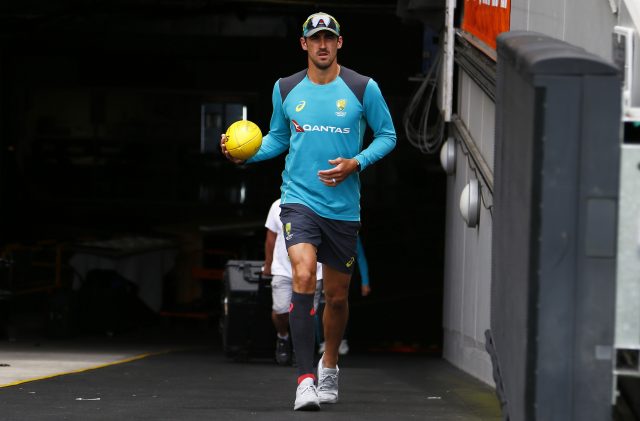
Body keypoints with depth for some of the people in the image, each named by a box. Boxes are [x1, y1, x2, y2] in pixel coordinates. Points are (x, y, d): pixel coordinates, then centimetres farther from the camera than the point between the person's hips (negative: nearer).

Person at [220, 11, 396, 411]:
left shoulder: (363, 88, -2)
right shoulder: (286, 89, 4)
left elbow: (387, 135, 5)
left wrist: (356, 163, -11)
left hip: (343, 208, 1)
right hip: (299, 199, -1)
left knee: (337, 295, 11)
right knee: (304, 276, -24)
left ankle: (329, 365, 39)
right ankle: (306, 379, -25)